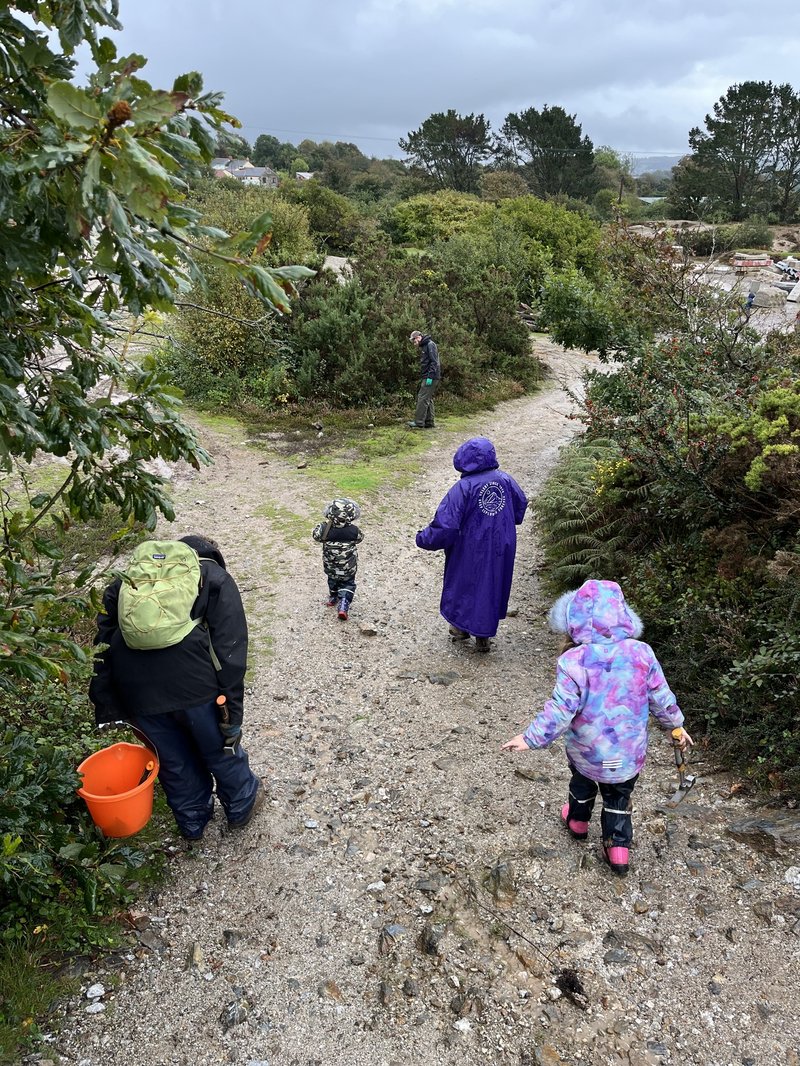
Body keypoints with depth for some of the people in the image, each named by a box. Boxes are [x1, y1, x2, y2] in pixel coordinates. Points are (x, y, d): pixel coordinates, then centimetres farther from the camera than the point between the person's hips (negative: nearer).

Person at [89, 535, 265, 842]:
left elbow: (103, 643, 16)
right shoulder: (216, 578, 10)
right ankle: (242, 805, 44)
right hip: (193, 684, -3)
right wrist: (232, 712, -1)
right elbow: (230, 652, -2)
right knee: (221, 750, 23)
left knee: (174, 761, 25)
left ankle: (193, 822, 44)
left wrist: (104, 705, 17)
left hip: (135, 688, 4)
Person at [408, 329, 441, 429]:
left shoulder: (430, 344, -10)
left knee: (423, 399, -11)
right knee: (428, 399, 11)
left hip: (430, 378, -10)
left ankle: (419, 422, -12)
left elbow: (434, 362, -18)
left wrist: (430, 377, -23)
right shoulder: (423, 347, 20)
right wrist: (422, 378, 16)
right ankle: (429, 422, 14)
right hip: (426, 377, 10)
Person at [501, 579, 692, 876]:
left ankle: (577, 821, 54)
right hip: (629, 752, 1)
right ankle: (618, 847, 27)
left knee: (583, 781, 30)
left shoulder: (573, 662, -25)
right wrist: (676, 725, 16)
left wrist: (531, 738, -11)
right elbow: (662, 698, -2)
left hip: (586, 751, -1)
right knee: (619, 797, 25)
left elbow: (561, 709, -23)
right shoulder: (642, 653, -14)